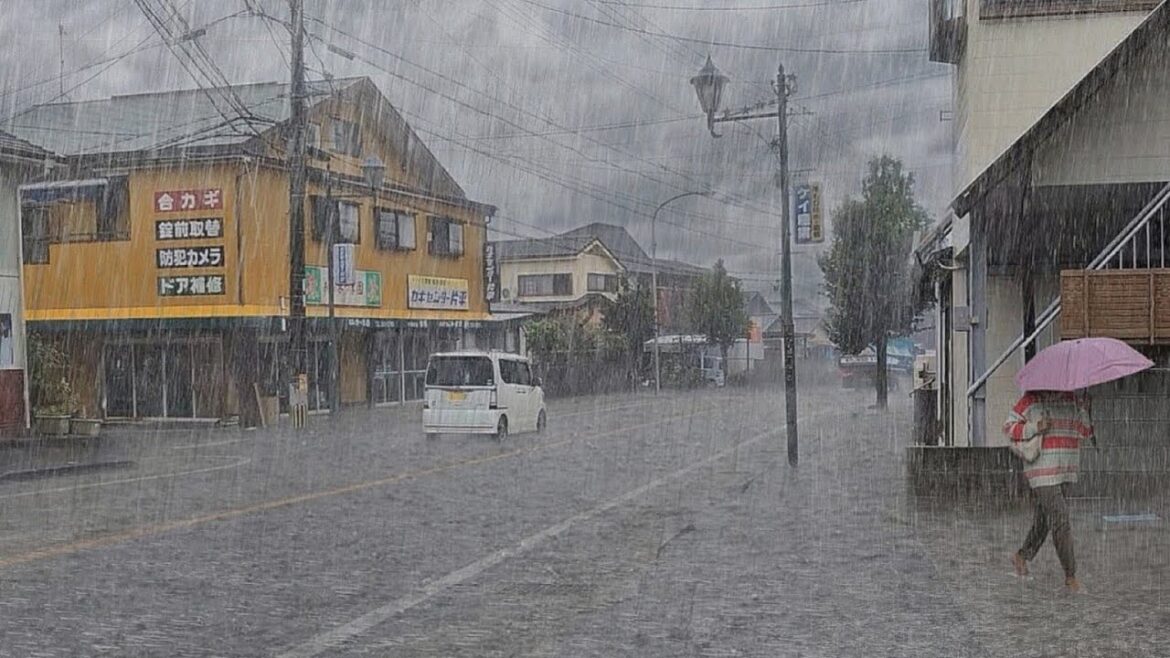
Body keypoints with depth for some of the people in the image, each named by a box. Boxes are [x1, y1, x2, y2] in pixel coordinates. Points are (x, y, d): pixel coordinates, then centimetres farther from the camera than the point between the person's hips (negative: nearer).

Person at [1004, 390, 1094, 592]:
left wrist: (1083, 411, -8)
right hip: (1042, 472, -6)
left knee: (1043, 518, 15)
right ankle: (1070, 576, -4)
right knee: (1060, 521, -9)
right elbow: (1008, 427, -3)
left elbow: (1086, 433, 8)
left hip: (1065, 471, 6)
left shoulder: (1072, 400, 9)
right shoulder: (1032, 399, -6)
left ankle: (1022, 556, 34)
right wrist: (1034, 428, -18)